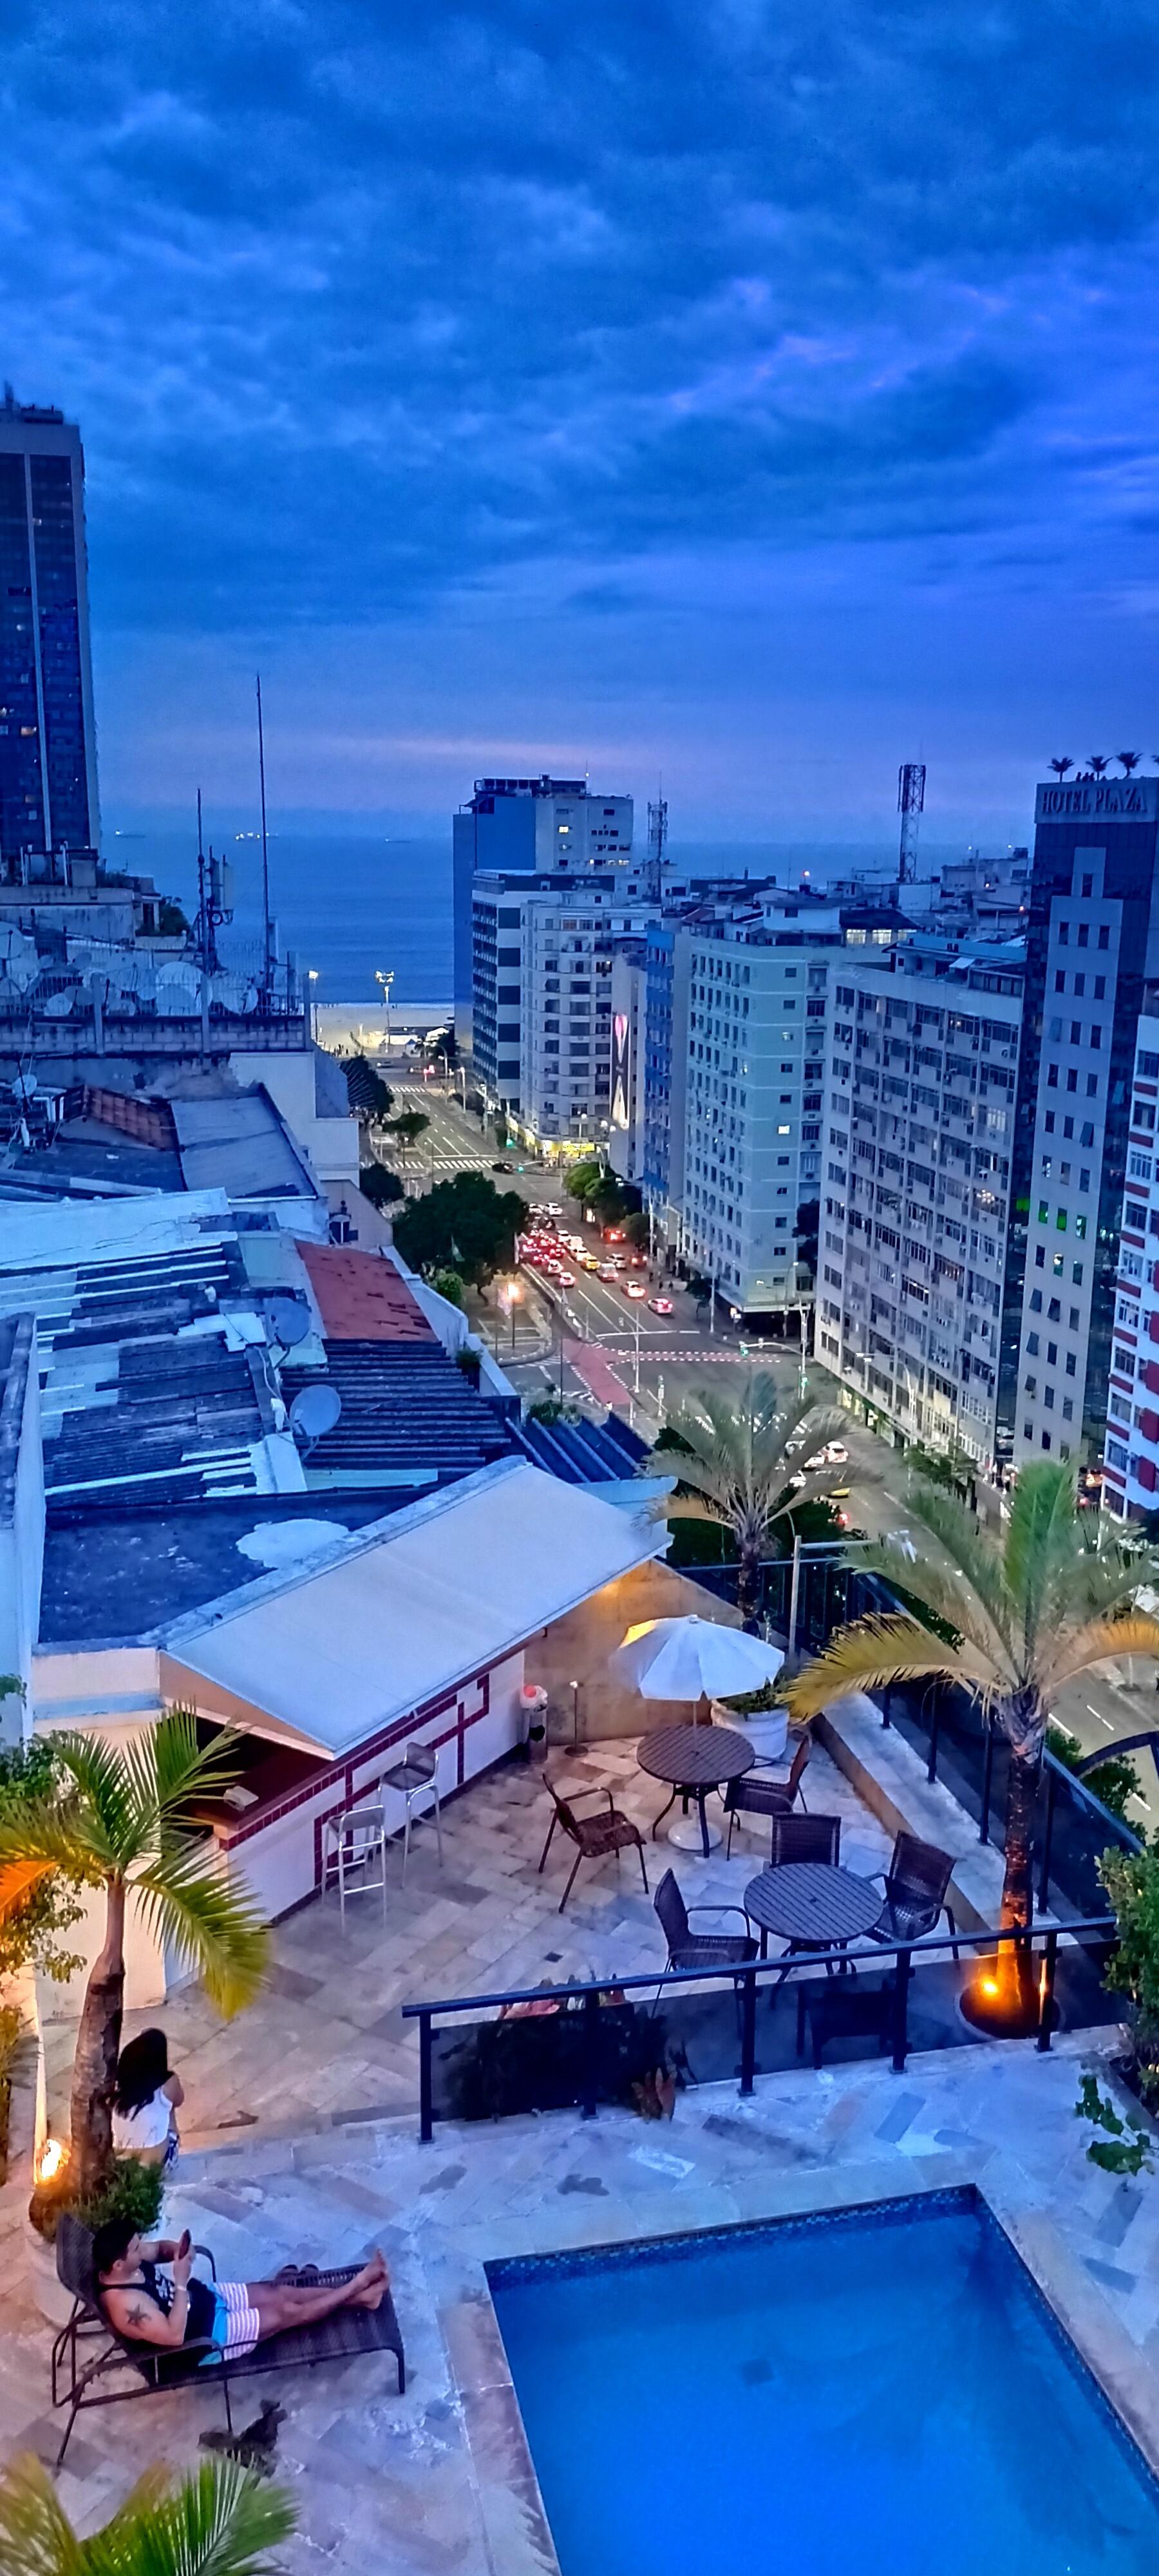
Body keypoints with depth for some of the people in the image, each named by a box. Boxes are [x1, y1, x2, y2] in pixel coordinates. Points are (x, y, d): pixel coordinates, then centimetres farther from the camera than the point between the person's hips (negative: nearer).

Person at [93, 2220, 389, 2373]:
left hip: (206, 2297, 8)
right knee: (287, 2313, -6)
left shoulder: (125, 2262, -11)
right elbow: (175, 2335, -35)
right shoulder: (125, 2303, -35)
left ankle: (360, 2297, 13)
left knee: (278, 2292, 4)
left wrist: (178, 2250, -15)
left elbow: (160, 2247, 8)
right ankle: (357, 2285, 9)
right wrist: (181, 2283, -34)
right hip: (206, 2335, -8)